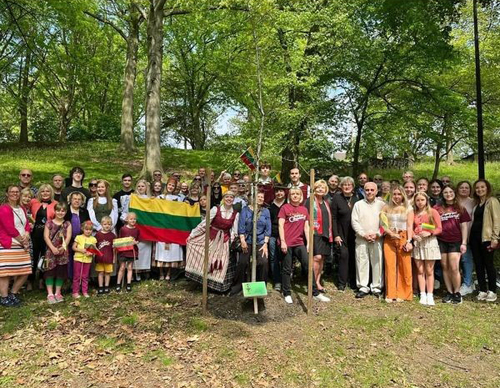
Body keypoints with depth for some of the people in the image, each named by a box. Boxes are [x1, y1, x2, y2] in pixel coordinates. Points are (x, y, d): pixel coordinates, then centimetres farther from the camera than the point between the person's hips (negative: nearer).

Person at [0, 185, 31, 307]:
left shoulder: (22, 209, 17)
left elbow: (27, 225, 14)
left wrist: (26, 237, -6)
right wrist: (22, 240, -9)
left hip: (22, 246, 8)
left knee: (25, 272, 7)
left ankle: (13, 294, 22)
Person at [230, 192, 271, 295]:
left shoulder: (266, 211, 9)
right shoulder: (245, 210, 3)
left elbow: (268, 229, 5)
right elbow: (241, 226, -2)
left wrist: (266, 243, -3)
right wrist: (242, 240, -11)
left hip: (261, 242, 1)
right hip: (247, 241, -1)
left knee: (263, 262, -14)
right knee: (242, 263, -8)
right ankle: (238, 285, 12)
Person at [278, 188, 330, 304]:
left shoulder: (304, 209, 11)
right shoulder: (285, 208, -1)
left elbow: (306, 227, 11)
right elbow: (281, 225, -6)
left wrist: (308, 243, 4)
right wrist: (282, 241, -13)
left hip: (300, 243, 4)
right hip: (287, 244, -4)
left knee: (309, 266, 0)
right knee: (287, 269, 4)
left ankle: (315, 293, 9)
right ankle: (287, 294, 16)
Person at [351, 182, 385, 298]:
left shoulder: (381, 204, 6)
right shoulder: (358, 204, 8)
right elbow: (355, 222, 2)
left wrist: (377, 234, -8)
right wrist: (364, 234, -7)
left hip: (377, 239, 0)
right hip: (361, 239, 0)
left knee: (377, 263, 2)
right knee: (361, 263, 1)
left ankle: (376, 287, 15)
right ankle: (363, 287, 11)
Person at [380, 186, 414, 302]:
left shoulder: (408, 209, 7)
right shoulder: (386, 207, 12)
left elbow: (410, 226, -1)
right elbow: (382, 223, 6)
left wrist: (409, 241, -12)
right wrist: (389, 232, -11)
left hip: (403, 238, -1)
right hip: (389, 239, 1)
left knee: (404, 267, -2)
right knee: (390, 266, -1)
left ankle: (402, 294, 9)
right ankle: (390, 294, 5)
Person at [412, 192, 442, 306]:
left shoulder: (433, 212, 1)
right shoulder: (414, 213, 11)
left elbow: (439, 228, -2)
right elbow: (411, 228, 12)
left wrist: (429, 233, -18)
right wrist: (414, 236, -8)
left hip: (430, 242, -3)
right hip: (417, 242, 3)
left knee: (429, 271, 1)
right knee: (420, 271, 4)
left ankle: (430, 296, 6)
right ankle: (422, 295, 9)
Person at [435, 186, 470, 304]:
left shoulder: (460, 209, 6)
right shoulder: (437, 208, 6)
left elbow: (464, 226, 5)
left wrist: (464, 243, -1)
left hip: (455, 242, -1)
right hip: (441, 241, 1)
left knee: (454, 268, -7)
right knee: (445, 268, 6)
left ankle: (457, 293, 8)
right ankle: (449, 292, 16)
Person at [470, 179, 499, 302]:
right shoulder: (476, 203, 17)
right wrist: (469, 236, 8)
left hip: (486, 237, -6)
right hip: (474, 237, 7)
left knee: (488, 264, -1)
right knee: (478, 264, 8)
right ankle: (482, 290, 15)